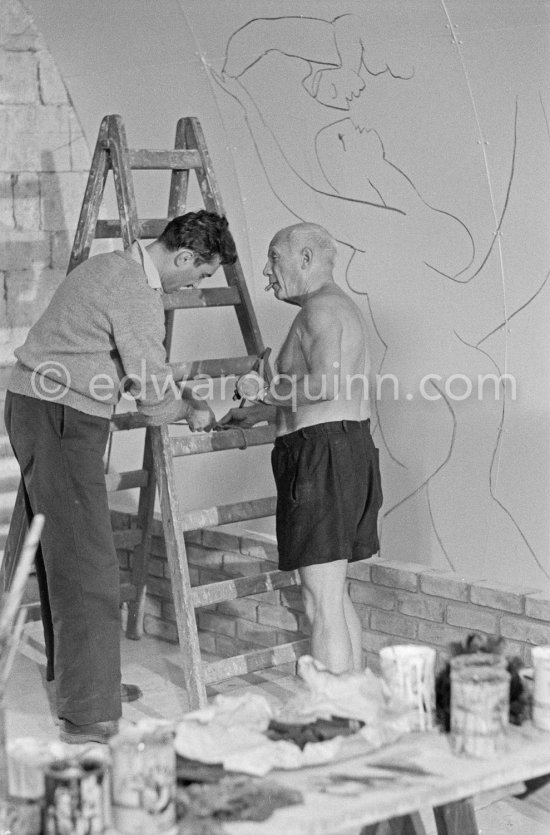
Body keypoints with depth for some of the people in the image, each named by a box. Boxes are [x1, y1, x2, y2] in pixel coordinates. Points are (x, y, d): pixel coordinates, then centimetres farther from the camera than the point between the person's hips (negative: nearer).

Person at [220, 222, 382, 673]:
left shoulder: (321, 308, -11)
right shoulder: (344, 307, 21)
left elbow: (327, 384, -27)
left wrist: (266, 391, -13)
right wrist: (257, 415, 31)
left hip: (322, 454, -11)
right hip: (352, 448, 11)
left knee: (323, 603, -11)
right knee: (335, 596, 18)